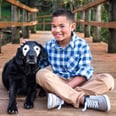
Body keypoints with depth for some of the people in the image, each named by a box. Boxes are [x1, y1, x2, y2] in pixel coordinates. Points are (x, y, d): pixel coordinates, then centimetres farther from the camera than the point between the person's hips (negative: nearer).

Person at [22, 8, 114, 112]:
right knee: (41, 73, -28)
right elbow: (41, 65, 4)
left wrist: (66, 88, -25)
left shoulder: (82, 45, -9)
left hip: (78, 83, -1)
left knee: (107, 79, -25)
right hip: (57, 83, 2)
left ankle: (61, 98, -33)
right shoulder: (48, 46, 2)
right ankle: (83, 99, -36)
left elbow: (85, 71, -15)